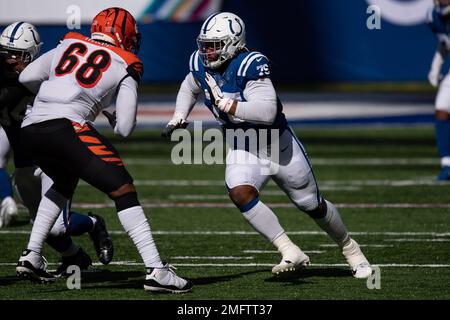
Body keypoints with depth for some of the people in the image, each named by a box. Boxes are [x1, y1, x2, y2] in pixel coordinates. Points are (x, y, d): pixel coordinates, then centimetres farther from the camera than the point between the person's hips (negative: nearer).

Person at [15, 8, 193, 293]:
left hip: (30, 129, 6)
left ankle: (31, 257, 29)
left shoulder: (68, 46, 23)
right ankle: (156, 272, -14)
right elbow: (125, 128, 7)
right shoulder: (125, 68, 11)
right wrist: (115, 119, 30)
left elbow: (27, 78, 22)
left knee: (64, 184, 33)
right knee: (123, 191, -3)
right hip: (65, 127, -6)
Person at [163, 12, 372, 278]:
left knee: (313, 205, 11)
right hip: (244, 151, 5)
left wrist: (224, 103, -39)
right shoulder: (201, 64, -7)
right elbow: (190, 88, 19)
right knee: (240, 193, -26)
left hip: (279, 146, -5)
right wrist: (178, 117, 5)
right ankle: (292, 253, -19)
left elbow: (267, 112, -39)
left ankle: (349, 247, 40)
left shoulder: (249, 65, -28)